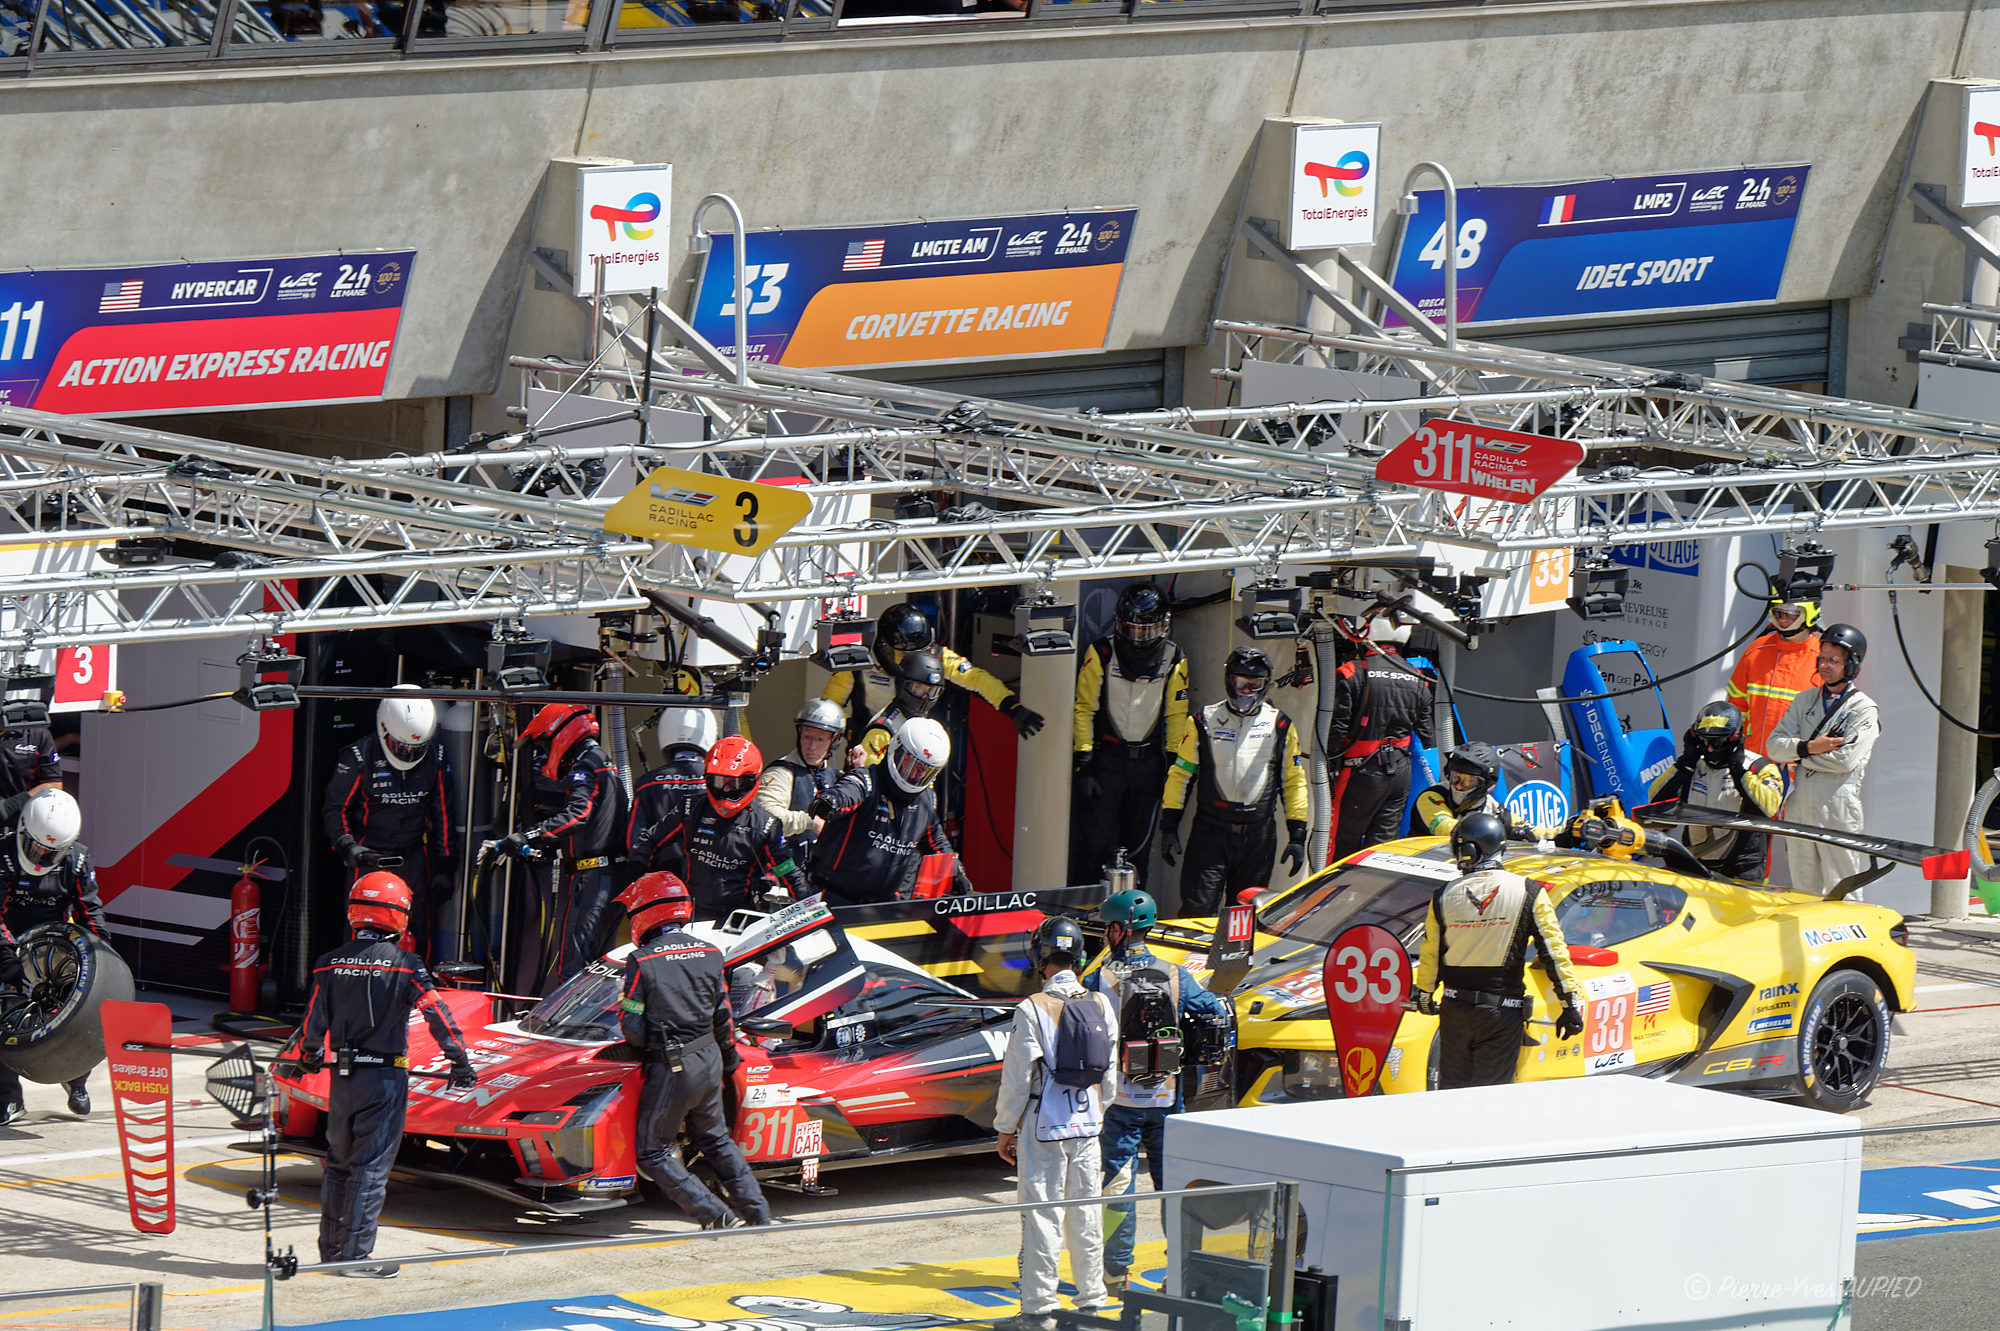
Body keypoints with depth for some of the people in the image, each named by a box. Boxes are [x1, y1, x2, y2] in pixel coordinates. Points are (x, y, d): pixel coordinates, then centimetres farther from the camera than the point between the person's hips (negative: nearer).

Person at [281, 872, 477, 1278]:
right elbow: (438, 1015, -9)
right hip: (385, 1077, -4)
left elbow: (315, 1021, 5)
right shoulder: (405, 966, -10)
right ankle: (355, 1255, -1)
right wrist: (460, 1062, 1)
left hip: (341, 1076, 4)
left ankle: (331, 1247, 22)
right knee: (371, 1167, -1)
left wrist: (302, 1058, 23)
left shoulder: (331, 965, 1)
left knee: (339, 1163, 16)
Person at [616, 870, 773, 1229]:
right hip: (709, 1061, 6)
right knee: (714, 1138, 25)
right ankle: (755, 1208, 24)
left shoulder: (642, 962, -13)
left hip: (670, 1067, -6)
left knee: (653, 1153, 5)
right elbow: (723, 1016, 12)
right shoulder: (709, 955, 4)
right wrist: (729, 1056, 28)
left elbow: (632, 1027, -13)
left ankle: (715, 1215, -4)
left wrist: (645, 1044, 10)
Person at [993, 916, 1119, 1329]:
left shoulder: (1032, 1010, -14)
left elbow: (1017, 1078, -11)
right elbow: (1110, 1075, 10)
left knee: (1042, 1217, -1)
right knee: (1086, 1214, 13)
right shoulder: (1101, 1006, 1)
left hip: (1043, 1127, -5)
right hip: (1087, 1127, 5)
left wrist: (1005, 1129, 0)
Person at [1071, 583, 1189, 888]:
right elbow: (1083, 709, -3)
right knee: (1097, 845, -8)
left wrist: (1174, 764, 6)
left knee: (1138, 848, 9)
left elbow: (1176, 715, 11)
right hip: (1106, 758, -3)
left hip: (1148, 760, 3)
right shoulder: (1101, 654, -6)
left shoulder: (1173, 659, 3)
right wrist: (1084, 765, -8)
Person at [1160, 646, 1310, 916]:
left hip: (1258, 836, 1)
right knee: (1198, 908, -11)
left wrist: (1297, 834, 6)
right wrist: (1170, 826, 2)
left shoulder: (1279, 727, 8)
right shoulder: (1205, 722, 5)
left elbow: (1293, 781, 11)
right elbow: (1181, 774, 8)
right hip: (1210, 833, -1)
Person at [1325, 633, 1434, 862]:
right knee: (1384, 842, 8)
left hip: (1362, 772, -5)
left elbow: (1336, 727, -12)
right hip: (1400, 772, 5)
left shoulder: (1350, 674, -11)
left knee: (1343, 844, 2)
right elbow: (1425, 733, 12)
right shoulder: (1417, 679, 6)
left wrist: (1328, 766, -4)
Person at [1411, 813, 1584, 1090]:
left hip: (1455, 1007, 2)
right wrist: (1572, 1004, 0)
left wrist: (1424, 995, 27)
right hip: (1502, 1014, -2)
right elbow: (1554, 952, -6)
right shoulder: (1527, 893, -6)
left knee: (1452, 1088, 14)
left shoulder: (1444, 897, -2)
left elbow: (1430, 956, 9)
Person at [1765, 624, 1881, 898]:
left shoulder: (1863, 709, -2)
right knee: (1803, 889, 10)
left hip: (1838, 807, -5)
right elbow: (1775, 745, 6)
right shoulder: (1804, 701, 15)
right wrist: (1809, 747, -12)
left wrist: (1797, 753, -5)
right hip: (1800, 803, 5)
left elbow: (1846, 759, -15)